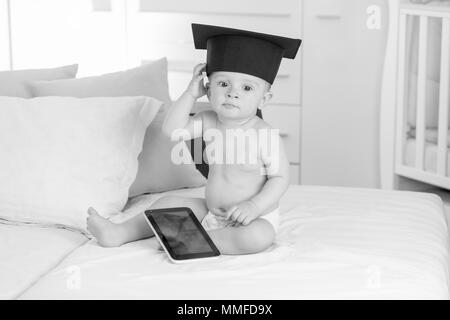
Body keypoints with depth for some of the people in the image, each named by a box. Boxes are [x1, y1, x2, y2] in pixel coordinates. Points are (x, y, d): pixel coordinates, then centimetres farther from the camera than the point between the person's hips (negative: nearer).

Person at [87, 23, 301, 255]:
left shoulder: (265, 136, -19)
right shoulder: (209, 121, -1)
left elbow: (280, 178, -16)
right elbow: (172, 129, -7)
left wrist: (254, 206, -28)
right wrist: (191, 93, -10)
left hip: (255, 218, -6)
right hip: (211, 211, 6)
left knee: (258, 237, -37)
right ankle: (120, 233, 6)